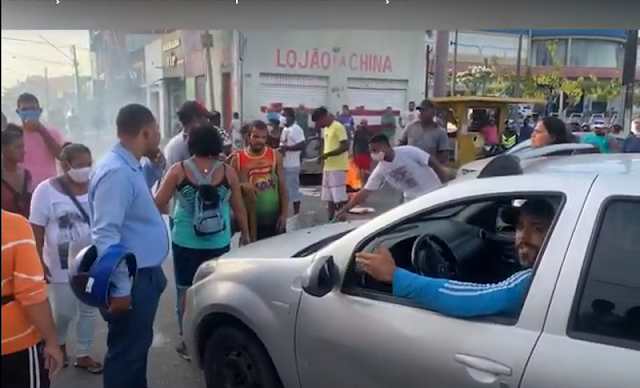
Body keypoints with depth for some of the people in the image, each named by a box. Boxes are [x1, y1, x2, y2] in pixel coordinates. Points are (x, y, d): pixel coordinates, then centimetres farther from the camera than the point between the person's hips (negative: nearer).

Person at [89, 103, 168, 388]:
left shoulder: (129, 166, 7)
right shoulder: (117, 171, -24)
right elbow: (106, 234, -28)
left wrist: (154, 167, 9)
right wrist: (119, 288, -25)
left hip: (144, 274, 10)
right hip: (131, 280, -10)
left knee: (138, 346, 24)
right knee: (127, 351, 7)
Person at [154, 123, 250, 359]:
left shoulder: (178, 170, -7)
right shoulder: (227, 172, -4)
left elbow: (158, 204, -2)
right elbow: (239, 208, 2)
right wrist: (245, 235, 15)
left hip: (185, 242, -1)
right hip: (219, 243, 1)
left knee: (186, 291, 12)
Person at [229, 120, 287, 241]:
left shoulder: (275, 156, 1)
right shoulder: (237, 159, -5)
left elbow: (282, 186, 2)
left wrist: (284, 213, -3)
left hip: (274, 219, 1)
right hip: (250, 220, -1)